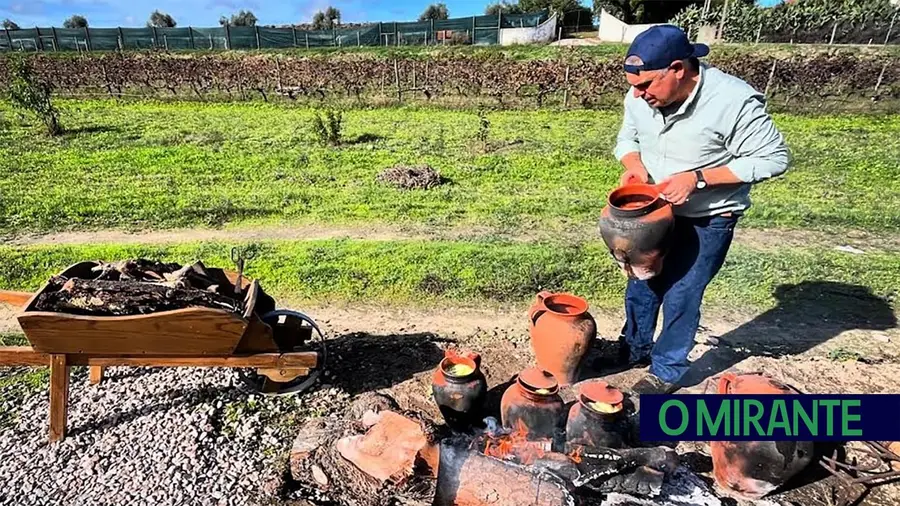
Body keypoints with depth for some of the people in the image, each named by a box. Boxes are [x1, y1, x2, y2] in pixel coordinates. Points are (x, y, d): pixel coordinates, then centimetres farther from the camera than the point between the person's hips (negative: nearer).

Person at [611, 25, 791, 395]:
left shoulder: (733, 101, -27)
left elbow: (773, 158, -19)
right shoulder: (639, 97, -13)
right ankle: (635, 349, 40)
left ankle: (667, 370, 27)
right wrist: (635, 166, -18)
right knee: (640, 285, 17)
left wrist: (697, 177, -28)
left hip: (707, 222, -5)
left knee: (680, 297, 4)